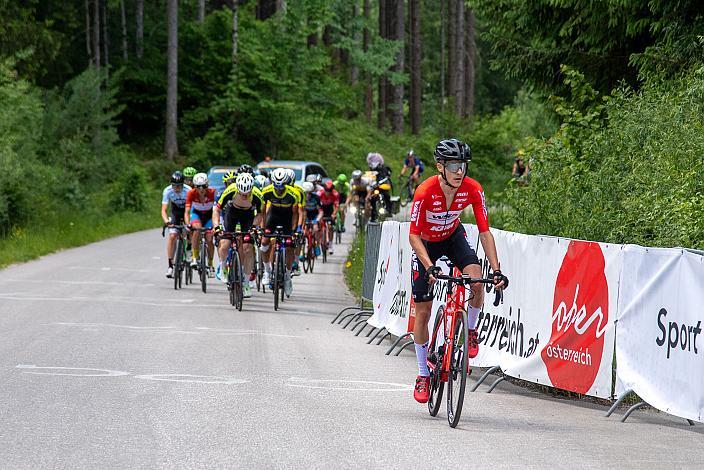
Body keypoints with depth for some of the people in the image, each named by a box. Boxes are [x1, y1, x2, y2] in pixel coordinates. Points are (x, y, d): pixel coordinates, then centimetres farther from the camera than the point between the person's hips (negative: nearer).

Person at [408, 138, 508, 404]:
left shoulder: (472, 190, -25)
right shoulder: (425, 192, -33)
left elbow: (484, 233, -20)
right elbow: (414, 236, -28)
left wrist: (496, 270, -30)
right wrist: (430, 267, -43)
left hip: (453, 237, 2)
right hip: (425, 244, -2)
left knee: (477, 280, -28)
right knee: (423, 310, -2)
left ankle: (471, 332, 0)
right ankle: (423, 374, 13)